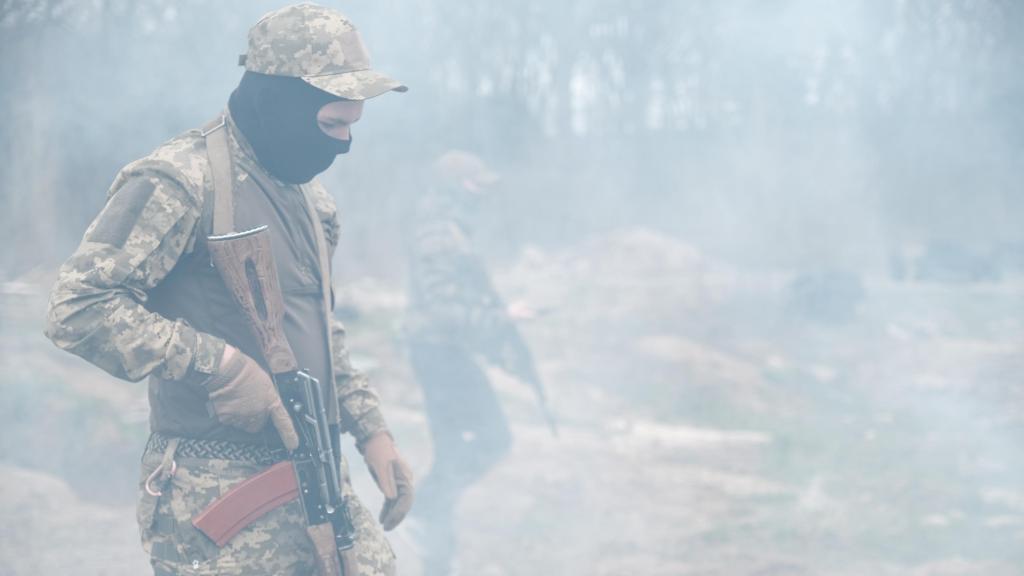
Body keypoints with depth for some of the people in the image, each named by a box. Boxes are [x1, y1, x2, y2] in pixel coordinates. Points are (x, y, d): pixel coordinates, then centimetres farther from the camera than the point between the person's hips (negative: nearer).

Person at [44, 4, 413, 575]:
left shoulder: (313, 199, 14)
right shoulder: (183, 180, -13)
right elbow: (78, 307, -20)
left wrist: (372, 430, 15)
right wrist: (218, 365, -23)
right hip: (222, 503, -8)